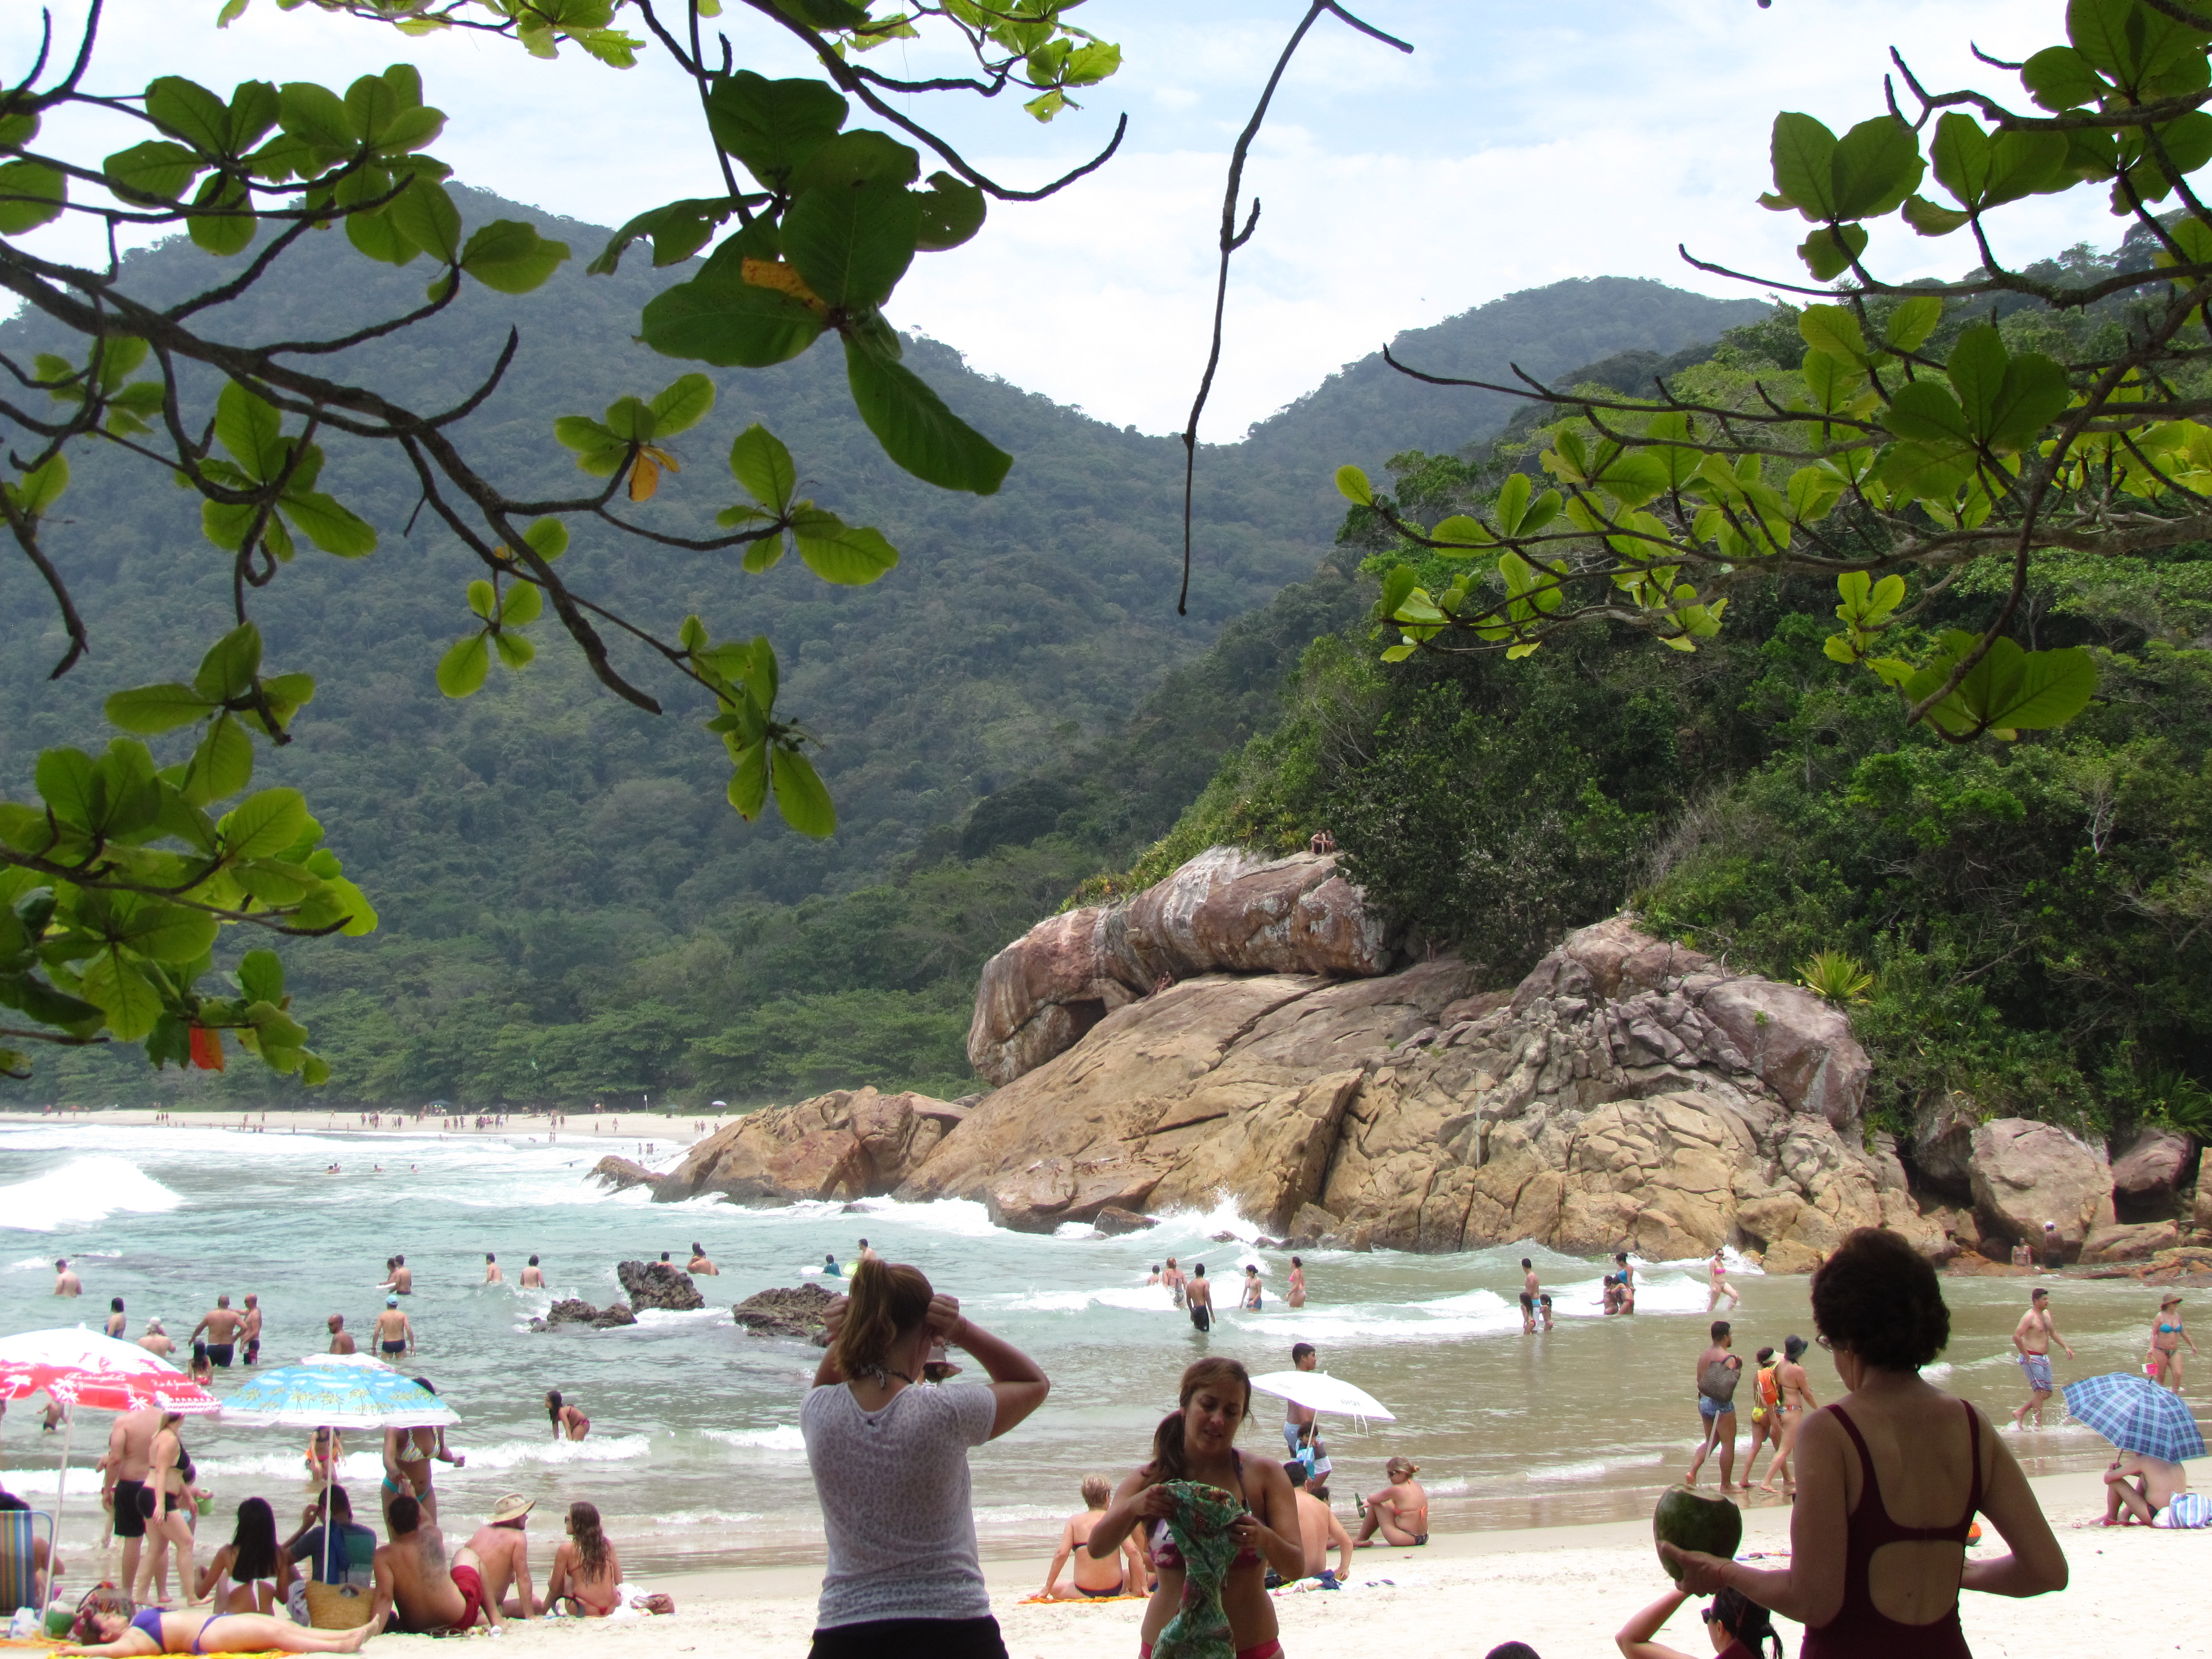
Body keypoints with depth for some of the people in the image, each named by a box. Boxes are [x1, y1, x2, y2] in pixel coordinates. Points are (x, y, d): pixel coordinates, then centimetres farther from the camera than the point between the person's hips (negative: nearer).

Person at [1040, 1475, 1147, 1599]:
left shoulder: (1074, 1521, -1)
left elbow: (1062, 1554, -8)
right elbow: (1133, 1551, -8)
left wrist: (1046, 1590, -2)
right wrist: (1144, 1586, -1)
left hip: (1084, 1593, -1)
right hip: (1115, 1589, 1)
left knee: (1054, 1588, 25)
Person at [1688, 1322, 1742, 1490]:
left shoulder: (1704, 1355, 9)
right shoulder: (1729, 1359, -15)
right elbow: (1731, 1383, -20)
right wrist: (1738, 1366, -11)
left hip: (1704, 1402, 8)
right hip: (1722, 1405, -8)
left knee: (1711, 1442, 19)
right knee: (1728, 1444, 4)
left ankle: (1692, 1473, 4)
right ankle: (1725, 1485, 9)